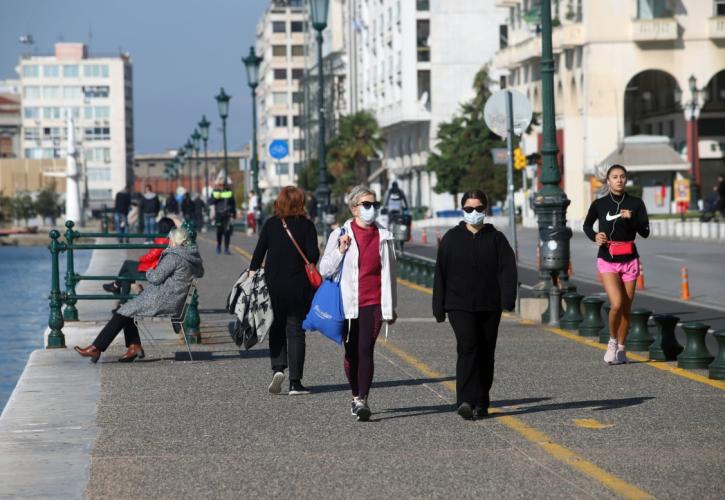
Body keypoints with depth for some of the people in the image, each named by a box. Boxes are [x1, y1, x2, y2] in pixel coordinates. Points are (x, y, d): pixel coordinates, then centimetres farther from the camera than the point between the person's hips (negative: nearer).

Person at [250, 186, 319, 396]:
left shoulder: (270, 224, 1)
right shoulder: (306, 225, -4)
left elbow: (258, 253, -1)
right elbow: (313, 255, -11)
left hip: (273, 284, 1)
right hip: (298, 286, -1)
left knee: (276, 329, 15)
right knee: (295, 331, 4)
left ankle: (277, 369, -7)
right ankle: (295, 382, 1)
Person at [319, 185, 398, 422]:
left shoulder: (383, 237, 6)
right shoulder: (340, 235, 3)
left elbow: (388, 273, 11)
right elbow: (325, 270, 3)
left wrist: (390, 307, 12)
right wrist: (340, 250, -12)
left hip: (373, 303, -1)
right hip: (347, 302, 1)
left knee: (366, 349, -12)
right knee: (351, 352, 8)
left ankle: (362, 400, -15)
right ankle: (356, 395, 26)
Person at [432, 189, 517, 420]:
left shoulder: (496, 238, 7)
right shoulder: (451, 238, 6)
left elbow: (507, 269, -2)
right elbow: (441, 274, 7)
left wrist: (508, 298, -17)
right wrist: (439, 308, 3)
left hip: (489, 306, 2)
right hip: (460, 305, -2)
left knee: (486, 355, 7)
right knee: (467, 348, -19)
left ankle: (481, 403, 16)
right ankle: (466, 401, -27)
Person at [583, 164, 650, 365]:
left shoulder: (635, 203, 1)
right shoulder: (599, 204, 0)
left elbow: (645, 232, -4)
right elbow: (587, 225, 17)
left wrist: (632, 218, -20)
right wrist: (594, 236, -4)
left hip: (629, 260, 2)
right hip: (607, 260, -2)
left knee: (626, 307, 4)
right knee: (617, 304, -17)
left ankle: (620, 348, 19)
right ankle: (612, 341, 7)